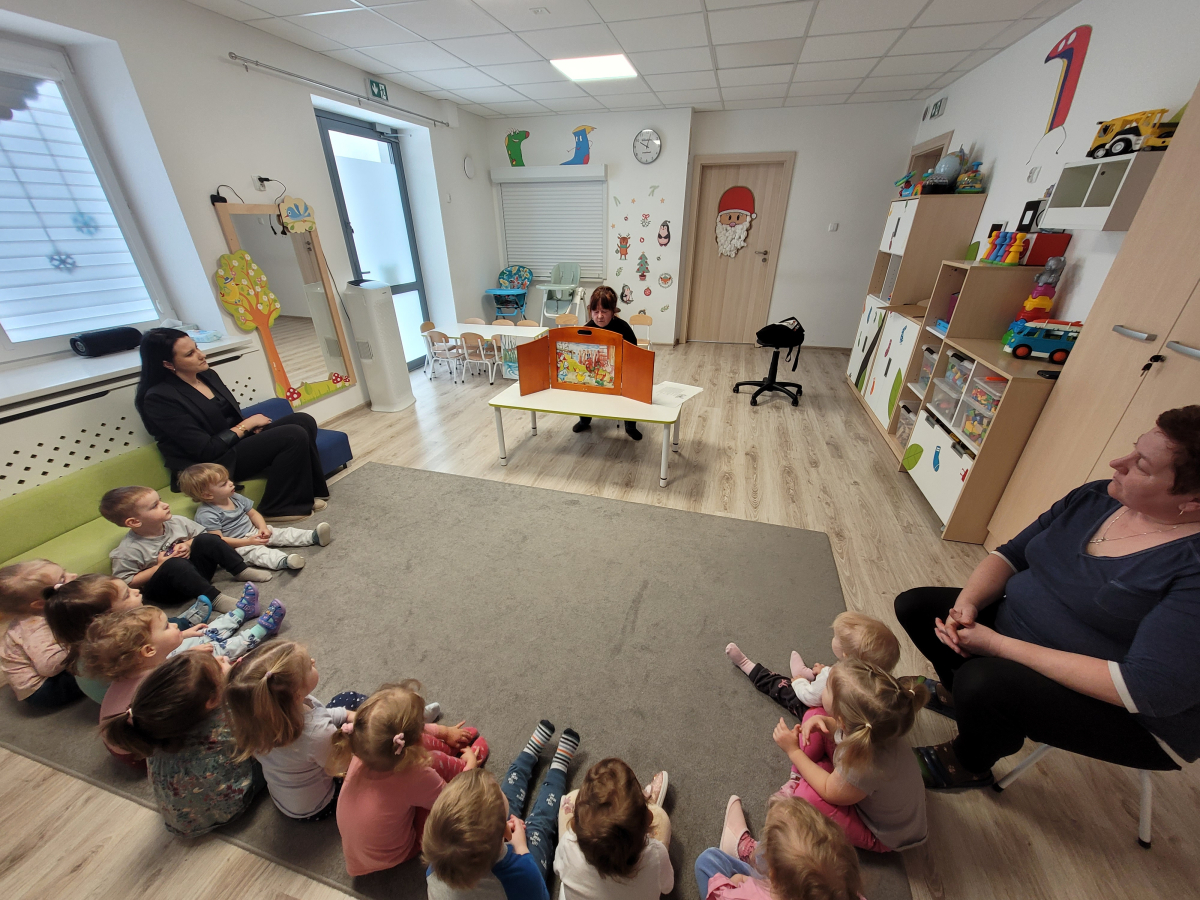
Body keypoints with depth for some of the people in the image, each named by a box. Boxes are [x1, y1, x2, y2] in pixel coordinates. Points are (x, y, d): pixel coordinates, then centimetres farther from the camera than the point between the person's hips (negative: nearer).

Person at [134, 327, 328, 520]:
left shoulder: (208, 375, 7)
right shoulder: (159, 398, -16)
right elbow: (207, 451, -19)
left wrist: (253, 425, -5)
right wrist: (247, 425, -12)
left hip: (239, 440, 8)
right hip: (215, 463, -8)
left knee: (304, 420, -12)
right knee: (294, 436, -26)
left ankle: (310, 491, -8)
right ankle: (279, 507, -14)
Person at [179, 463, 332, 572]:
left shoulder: (235, 498, 4)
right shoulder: (206, 514, -17)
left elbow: (253, 513, 14)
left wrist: (263, 528, -5)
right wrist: (247, 541, -25)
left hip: (254, 532, 8)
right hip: (237, 545, -8)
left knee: (284, 533, -10)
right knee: (255, 551, -35)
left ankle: (313, 536, -21)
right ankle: (283, 560, -62)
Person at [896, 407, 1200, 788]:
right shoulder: (1096, 497, -4)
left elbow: (1149, 690, -28)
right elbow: (1011, 554, 1)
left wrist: (998, 644, -29)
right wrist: (967, 603, -17)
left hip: (1134, 717, -6)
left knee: (985, 682, -33)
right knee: (915, 604, -4)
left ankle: (968, 765, 2)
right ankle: (960, 693, 24)